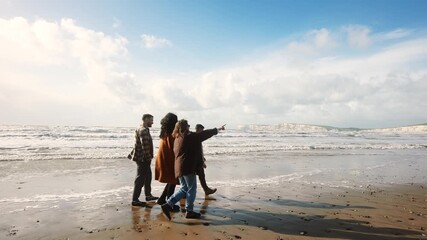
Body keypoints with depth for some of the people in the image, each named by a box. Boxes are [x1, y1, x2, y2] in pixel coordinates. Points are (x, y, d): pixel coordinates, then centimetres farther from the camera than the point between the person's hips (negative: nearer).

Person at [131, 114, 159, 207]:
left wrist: (149, 157, 20)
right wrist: (148, 157, -19)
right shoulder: (143, 130, -17)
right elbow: (145, 146, -23)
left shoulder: (142, 130, 16)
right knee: (140, 179, -5)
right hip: (143, 159, -11)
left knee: (148, 176, 19)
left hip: (143, 159, 11)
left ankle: (148, 195, 31)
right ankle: (135, 200, 1)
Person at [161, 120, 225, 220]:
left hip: (179, 168, 8)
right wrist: (218, 129, 4)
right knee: (191, 189, 6)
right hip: (188, 167, -8)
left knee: (184, 189, 17)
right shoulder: (189, 136, -12)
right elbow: (204, 134, -6)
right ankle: (189, 211, 15)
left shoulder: (177, 138, 11)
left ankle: (168, 205, 9)